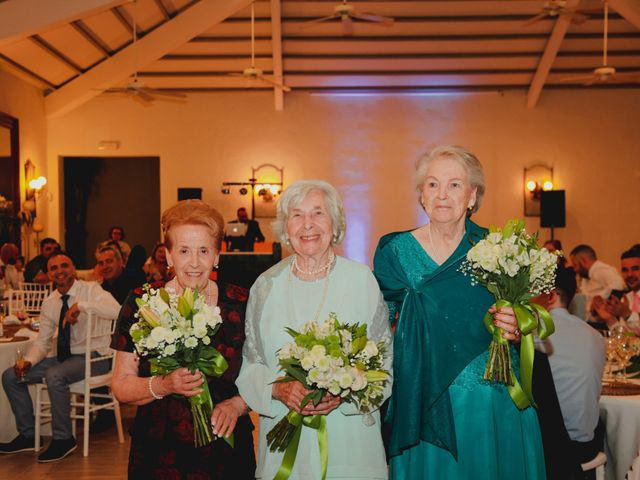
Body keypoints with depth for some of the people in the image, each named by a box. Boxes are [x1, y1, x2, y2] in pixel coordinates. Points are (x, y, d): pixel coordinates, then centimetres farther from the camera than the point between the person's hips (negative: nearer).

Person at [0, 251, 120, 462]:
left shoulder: (90, 289, -10)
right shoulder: (49, 303, 8)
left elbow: (116, 311, -30)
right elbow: (42, 342, 12)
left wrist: (81, 305, -35)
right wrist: (28, 361, -8)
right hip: (63, 358, 7)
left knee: (54, 375, -34)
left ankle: (63, 439, -15)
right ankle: (28, 435, 14)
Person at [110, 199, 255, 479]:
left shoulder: (240, 304, -4)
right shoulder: (141, 303, -5)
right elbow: (121, 386, -4)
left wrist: (236, 405, -14)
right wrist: (163, 386, -20)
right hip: (157, 453, 0)